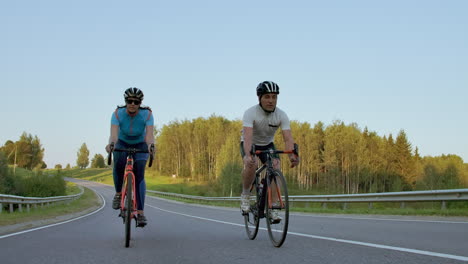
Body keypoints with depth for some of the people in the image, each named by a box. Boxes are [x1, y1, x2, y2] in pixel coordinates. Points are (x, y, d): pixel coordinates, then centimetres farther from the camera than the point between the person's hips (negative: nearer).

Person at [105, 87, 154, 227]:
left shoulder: (147, 114, -25)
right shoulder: (118, 113, -25)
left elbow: (149, 135, -36)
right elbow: (114, 134, -37)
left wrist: (151, 145, -59)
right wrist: (111, 143, -60)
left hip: (140, 145, 0)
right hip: (122, 143, 1)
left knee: (139, 174, -19)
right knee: (119, 163, -31)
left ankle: (140, 212, -20)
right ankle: (118, 193, -6)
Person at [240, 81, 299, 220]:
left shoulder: (282, 115, -20)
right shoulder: (250, 113, -28)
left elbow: (288, 138, -30)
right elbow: (247, 136, -42)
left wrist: (292, 155, -50)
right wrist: (248, 155, -60)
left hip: (267, 144, 3)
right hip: (250, 145, -3)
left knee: (276, 167, -22)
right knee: (251, 164, -34)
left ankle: (271, 208, -12)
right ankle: (245, 195, -10)